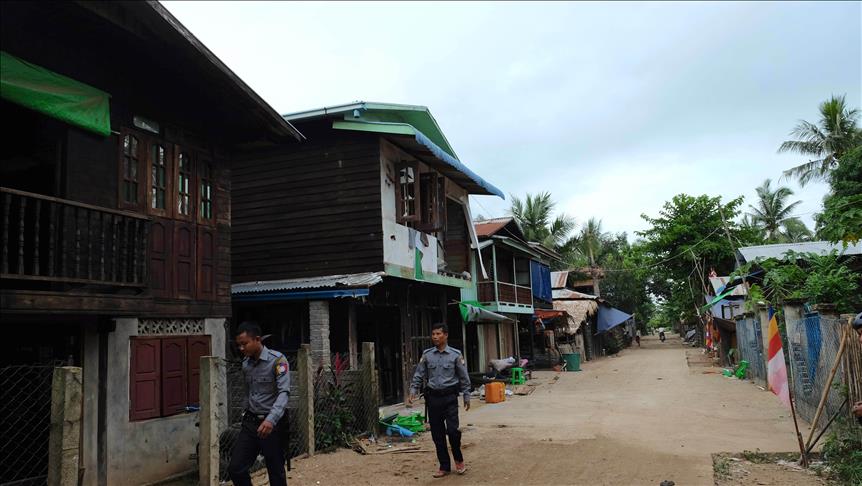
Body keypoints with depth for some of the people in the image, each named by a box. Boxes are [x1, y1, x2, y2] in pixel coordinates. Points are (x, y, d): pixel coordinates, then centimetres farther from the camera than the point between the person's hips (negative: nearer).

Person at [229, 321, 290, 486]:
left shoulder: (277, 360, -14)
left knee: (276, 473, 4)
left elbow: (284, 392, -24)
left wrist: (271, 420, -37)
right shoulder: (245, 363, 7)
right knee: (235, 469, 2)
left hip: (272, 424, -6)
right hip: (250, 422, 6)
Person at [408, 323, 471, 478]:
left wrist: (466, 396, 3)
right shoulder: (427, 355, 4)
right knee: (437, 433, 6)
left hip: (449, 397, -3)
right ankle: (444, 466, 20)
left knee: (452, 430, -11)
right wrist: (413, 391, -5)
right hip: (433, 397, 3)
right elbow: (418, 375, 6)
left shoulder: (455, 355, -2)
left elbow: (464, 377, 3)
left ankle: (458, 460, 16)